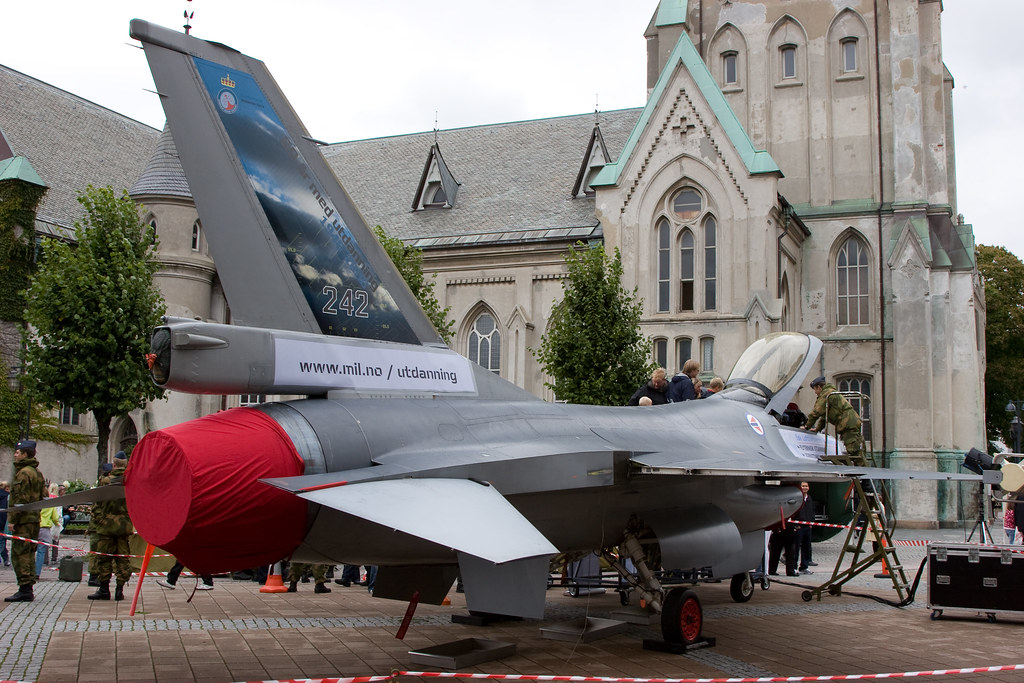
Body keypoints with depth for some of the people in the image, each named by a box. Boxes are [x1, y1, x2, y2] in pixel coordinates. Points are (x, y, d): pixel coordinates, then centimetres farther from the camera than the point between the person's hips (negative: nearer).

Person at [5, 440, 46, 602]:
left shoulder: (23, 473, -13)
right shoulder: (37, 472, 17)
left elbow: (21, 499, -18)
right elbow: (43, 496, 19)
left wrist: (13, 519, -16)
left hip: (23, 520, -10)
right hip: (34, 519, 10)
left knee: (19, 554, -7)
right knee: (29, 554, 13)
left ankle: (24, 590, -10)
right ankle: (28, 589, 17)